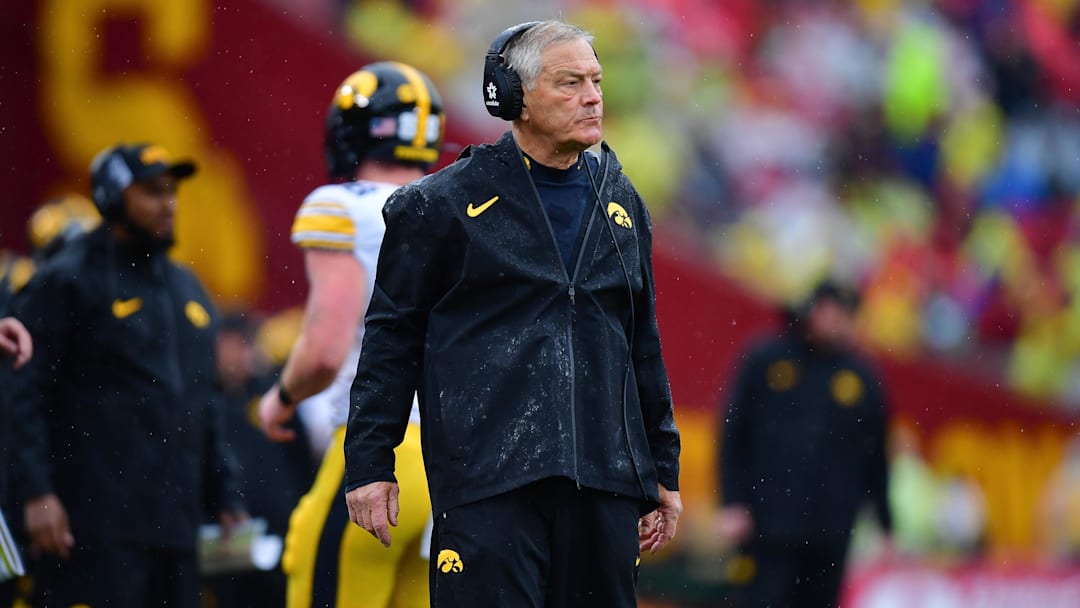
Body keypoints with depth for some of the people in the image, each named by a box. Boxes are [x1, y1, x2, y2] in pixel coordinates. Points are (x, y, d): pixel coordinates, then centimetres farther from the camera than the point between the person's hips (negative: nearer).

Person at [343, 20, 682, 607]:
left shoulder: (621, 203, 17)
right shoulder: (444, 204, 1)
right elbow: (391, 338, 2)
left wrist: (662, 471, 21)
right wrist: (369, 465, -2)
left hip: (603, 481, 5)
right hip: (487, 482, -5)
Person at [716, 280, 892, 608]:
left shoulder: (862, 377, 8)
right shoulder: (765, 361, 3)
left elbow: (876, 457, 11)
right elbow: (733, 436, 5)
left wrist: (884, 526, 8)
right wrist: (733, 503, -3)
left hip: (831, 533, 2)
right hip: (769, 530, -2)